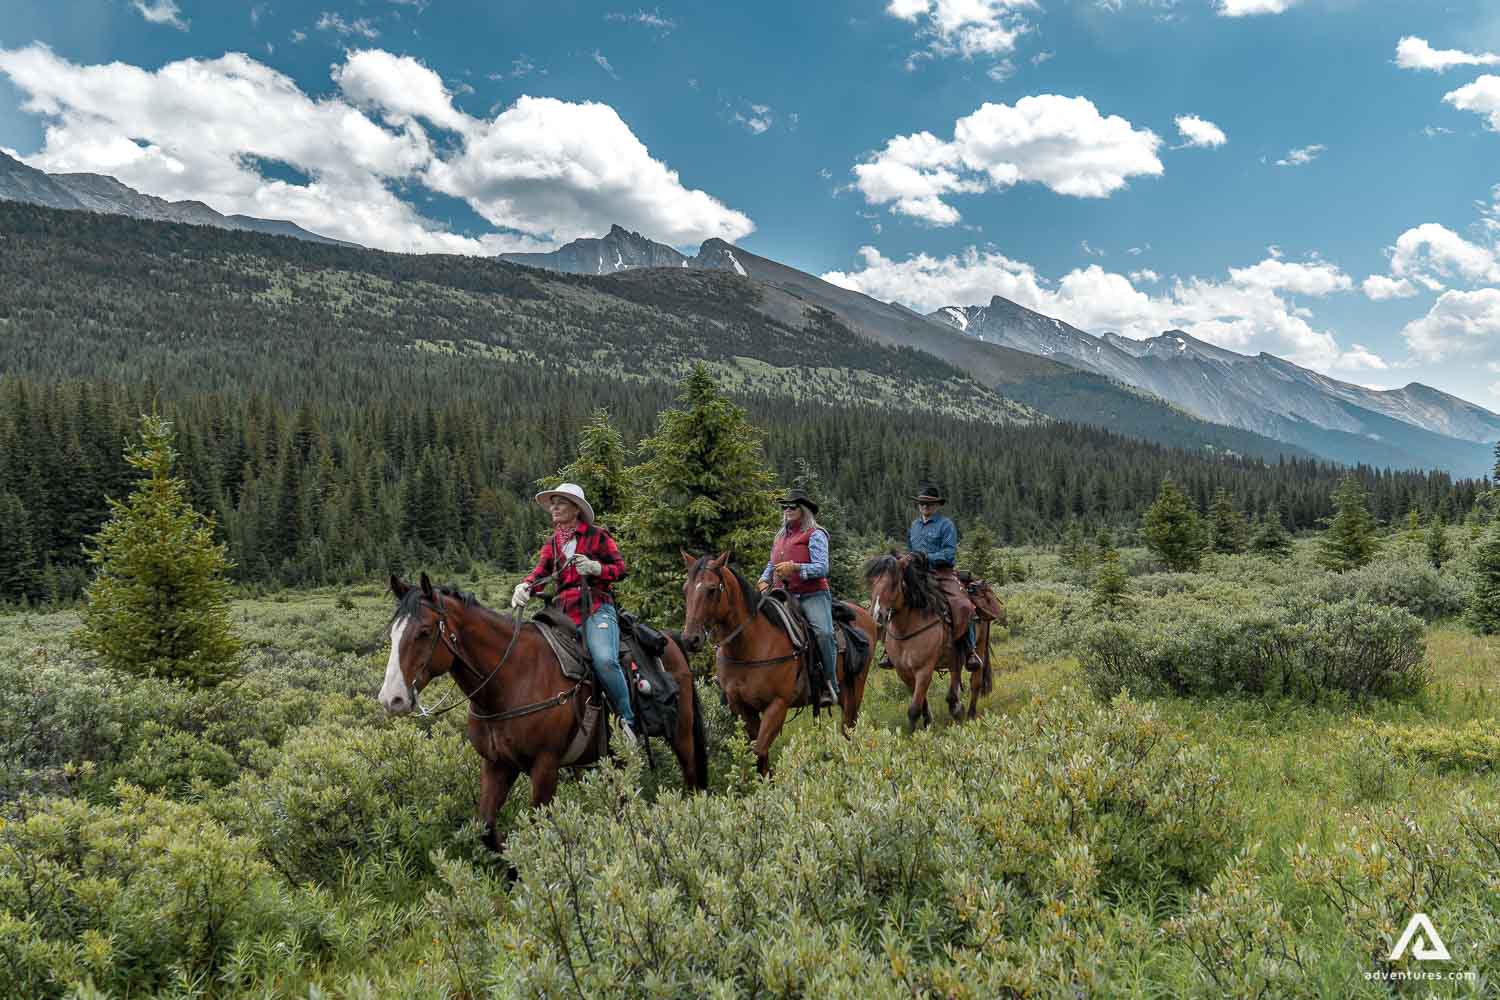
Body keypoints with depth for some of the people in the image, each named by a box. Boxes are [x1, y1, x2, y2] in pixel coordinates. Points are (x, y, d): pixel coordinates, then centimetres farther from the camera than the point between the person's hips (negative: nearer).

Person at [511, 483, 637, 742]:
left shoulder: (597, 536, 4)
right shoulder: (551, 544, 17)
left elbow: (620, 569, 2)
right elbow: (540, 572, 1)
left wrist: (595, 568, -17)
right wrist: (524, 587, -21)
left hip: (597, 608, -6)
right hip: (565, 612, 6)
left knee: (604, 659, -28)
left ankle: (628, 718, -16)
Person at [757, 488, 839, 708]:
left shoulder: (815, 535, -2)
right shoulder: (780, 537, 20)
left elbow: (822, 568, -12)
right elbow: (771, 565, 30)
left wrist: (795, 568, -24)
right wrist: (764, 581, 9)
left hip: (812, 595, -7)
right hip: (783, 596, 7)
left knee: (824, 632, -26)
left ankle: (829, 685, -17)